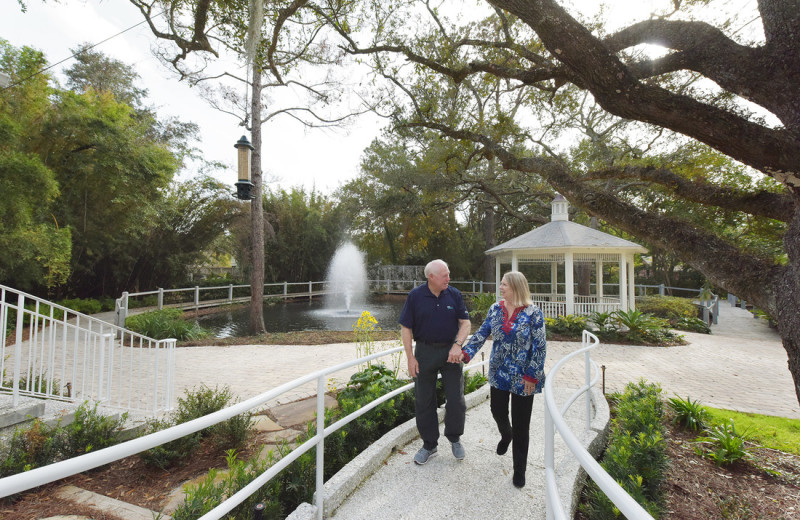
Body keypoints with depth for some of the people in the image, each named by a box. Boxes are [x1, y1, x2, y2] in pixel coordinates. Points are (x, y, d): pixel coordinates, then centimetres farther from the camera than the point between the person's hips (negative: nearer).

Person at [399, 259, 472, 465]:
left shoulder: (454, 295, -2)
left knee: (456, 400, 3)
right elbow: (406, 328, -3)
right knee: (423, 402, 9)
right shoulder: (415, 296, -7)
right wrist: (410, 357, -7)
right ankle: (429, 444, 29)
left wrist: (457, 345, -14)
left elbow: (465, 323, 2)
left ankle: (454, 438, 31)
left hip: (450, 351, 1)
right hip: (425, 352, 0)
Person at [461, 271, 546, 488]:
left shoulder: (532, 313, -14)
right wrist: (466, 352, -9)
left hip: (522, 378, -4)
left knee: (520, 425, 6)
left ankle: (519, 470, 26)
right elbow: (482, 334, 3)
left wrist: (532, 376, -13)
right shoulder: (496, 309, 0)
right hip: (499, 374, 4)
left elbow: (540, 347, -12)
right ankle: (506, 435, 53)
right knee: (497, 411, 17)